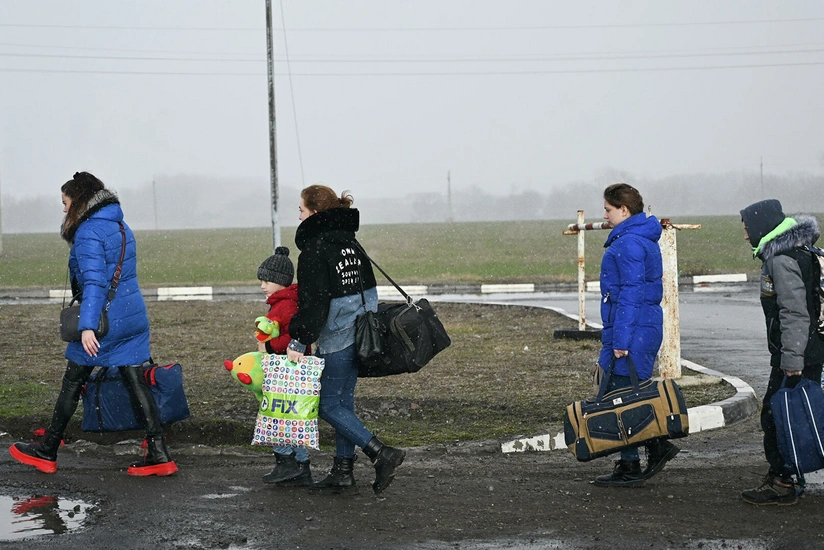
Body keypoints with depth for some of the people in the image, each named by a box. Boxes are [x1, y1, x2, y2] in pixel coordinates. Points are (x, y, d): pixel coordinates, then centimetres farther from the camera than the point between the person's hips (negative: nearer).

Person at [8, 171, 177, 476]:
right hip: (134, 317, 7)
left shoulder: (88, 233, -14)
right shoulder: (122, 228, 13)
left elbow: (93, 281, -23)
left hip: (105, 320, -7)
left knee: (71, 385, 6)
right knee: (136, 383, 6)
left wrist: (87, 326, -28)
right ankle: (158, 455, -1)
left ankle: (46, 453, 18)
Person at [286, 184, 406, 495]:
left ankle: (381, 454, -12)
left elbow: (313, 302, -19)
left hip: (336, 338, -9)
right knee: (343, 401, 14)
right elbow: (366, 287, 16)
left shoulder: (314, 249, -14)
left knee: (328, 405, 0)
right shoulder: (349, 241, 11)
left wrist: (299, 342, -17)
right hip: (361, 334, 9)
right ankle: (343, 474, 15)